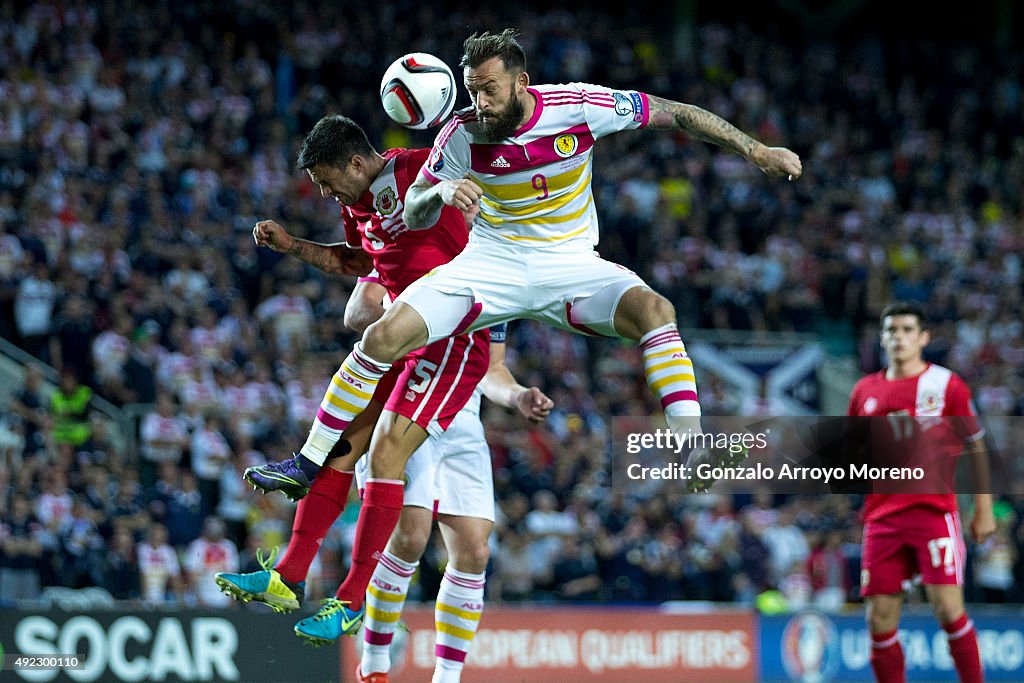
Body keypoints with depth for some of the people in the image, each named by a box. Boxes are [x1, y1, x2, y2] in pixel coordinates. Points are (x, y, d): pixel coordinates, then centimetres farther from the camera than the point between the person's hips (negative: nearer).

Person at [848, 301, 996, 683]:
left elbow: (976, 449, 5)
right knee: (880, 621, 1)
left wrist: (984, 511, 1)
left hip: (934, 510, -4)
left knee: (948, 609, -14)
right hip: (882, 515, 4)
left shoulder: (947, 385, 2)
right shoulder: (866, 390, 12)